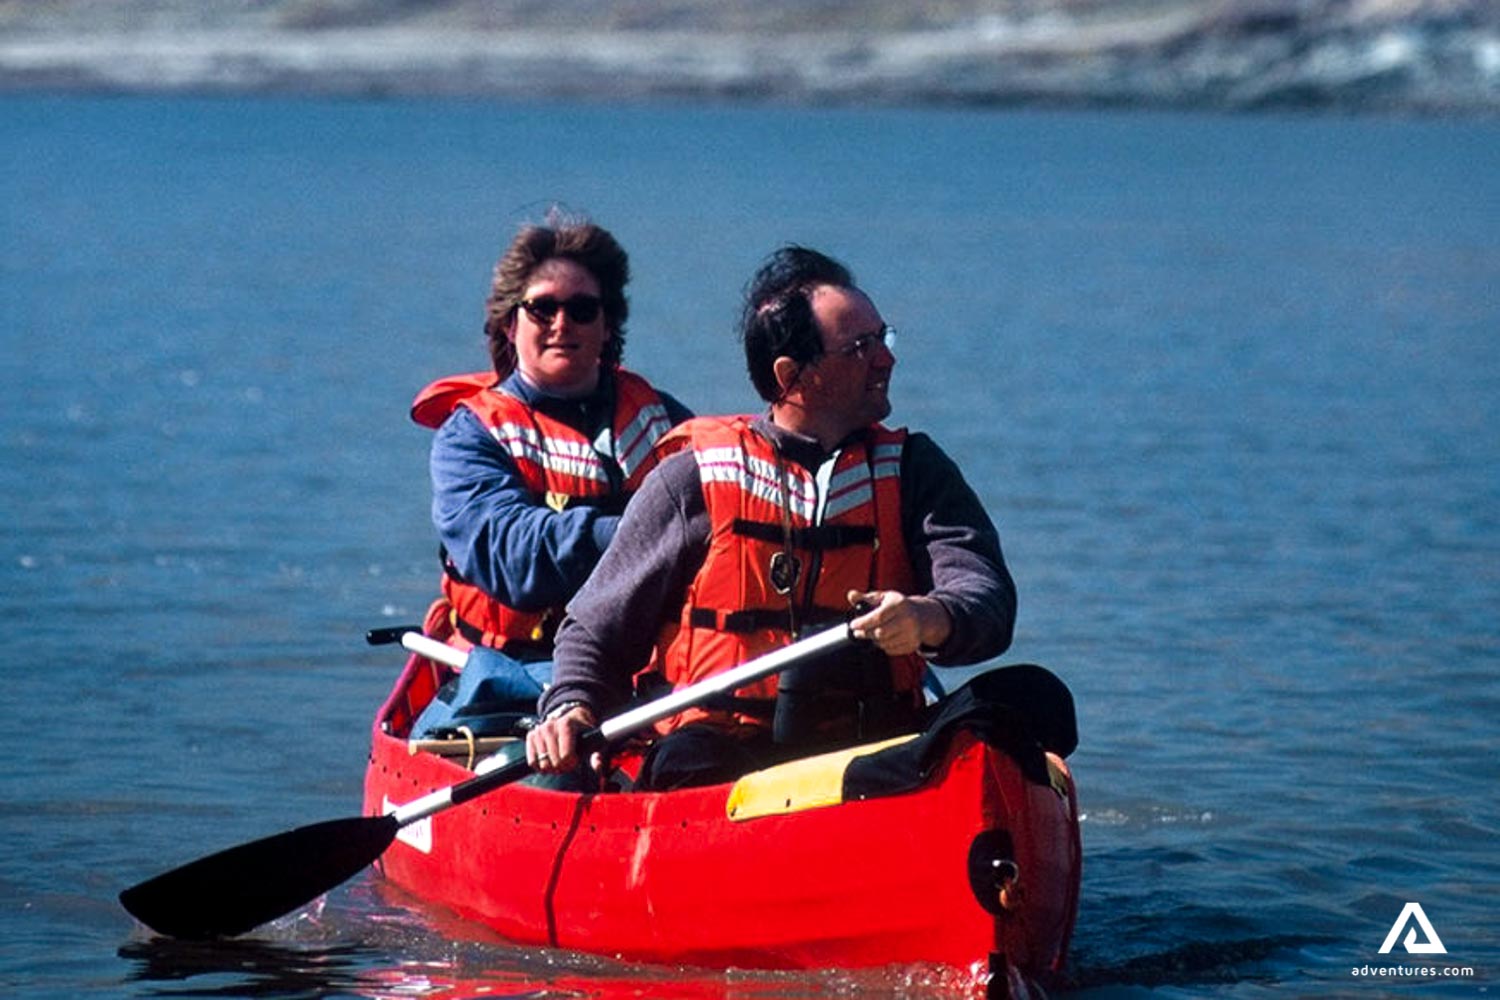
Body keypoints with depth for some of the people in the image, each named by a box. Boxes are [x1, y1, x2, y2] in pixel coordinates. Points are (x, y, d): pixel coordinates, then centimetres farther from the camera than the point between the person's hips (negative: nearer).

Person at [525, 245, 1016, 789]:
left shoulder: (913, 470, 13)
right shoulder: (695, 479, 7)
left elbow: (990, 600, -2)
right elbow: (598, 625, 13)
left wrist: (930, 619, -26)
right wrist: (570, 706, -8)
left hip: (873, 745, 3)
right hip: (719, 751, -2)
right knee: (684, 766, -36)